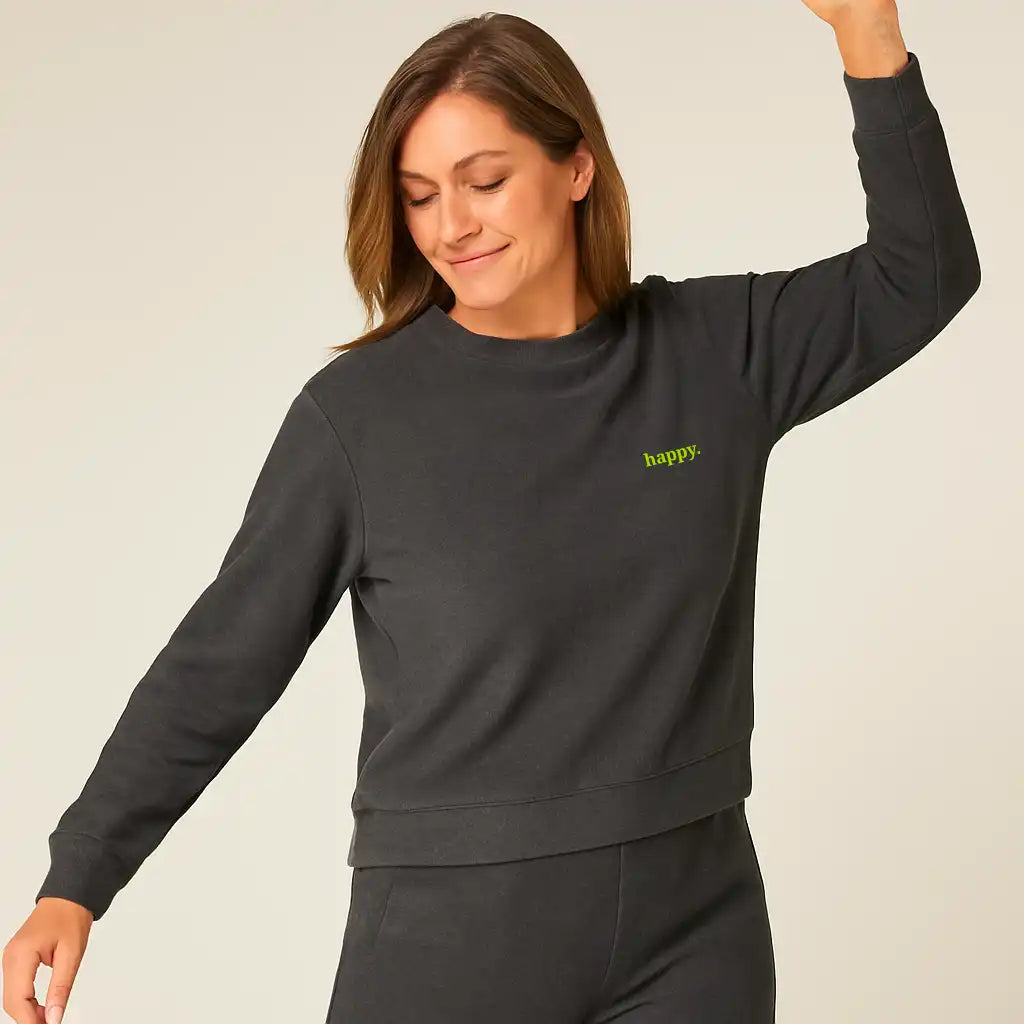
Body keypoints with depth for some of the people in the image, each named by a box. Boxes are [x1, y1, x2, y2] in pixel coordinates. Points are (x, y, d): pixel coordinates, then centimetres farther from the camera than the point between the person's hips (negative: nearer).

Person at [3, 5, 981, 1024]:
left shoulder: (714, 352, 2)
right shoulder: (356, 413, -6)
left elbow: (922, 275, 6)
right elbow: (220, 665, -3)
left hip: (693, 936, 3)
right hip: (451, 939, -2)